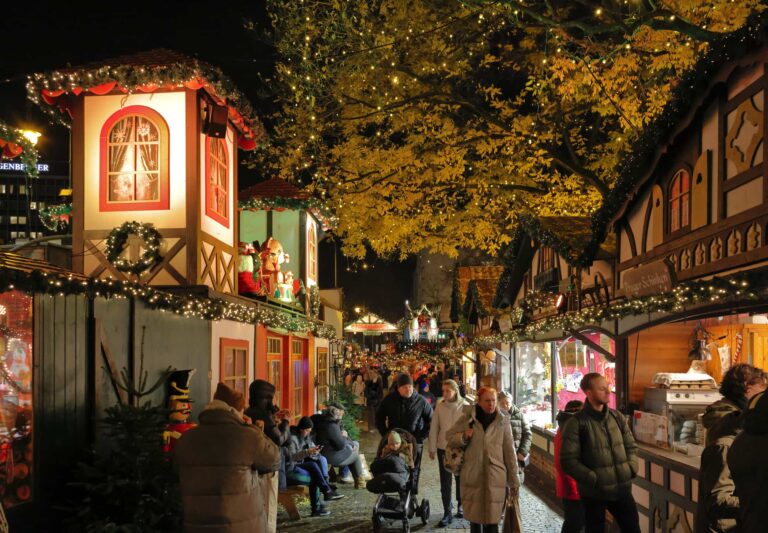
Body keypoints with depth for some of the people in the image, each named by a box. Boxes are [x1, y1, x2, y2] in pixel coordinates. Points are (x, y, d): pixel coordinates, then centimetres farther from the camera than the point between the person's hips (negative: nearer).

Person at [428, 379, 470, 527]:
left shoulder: (465, 406, -10)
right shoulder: (440, 406, -5)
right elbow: (434, 428, 0)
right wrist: (432, 448, 2)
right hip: (443, 448, 1)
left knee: (461, 479, 13)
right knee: (445, 482, 4)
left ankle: (460, 506, 32)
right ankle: (447, 512, 12)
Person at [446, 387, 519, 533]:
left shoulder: (503, 421, 1)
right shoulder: (467, 418, 1)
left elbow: (509, 452, 3)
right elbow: (450, 437, 12)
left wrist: (513, 481, 3)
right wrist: (463, 437, -10)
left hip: (495, 478, -1)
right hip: (472, 477, 1)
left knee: (492, 520, -1)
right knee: (474, 517, 8)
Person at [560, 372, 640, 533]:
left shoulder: (617, 417, 7)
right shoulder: (576, 423, -10)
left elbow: (631, 446, 16)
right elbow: (568, 461, -13)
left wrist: (632, 467, -2)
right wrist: (594, 479, -18)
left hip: (621, 488, 5)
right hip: (594, 492, -4)